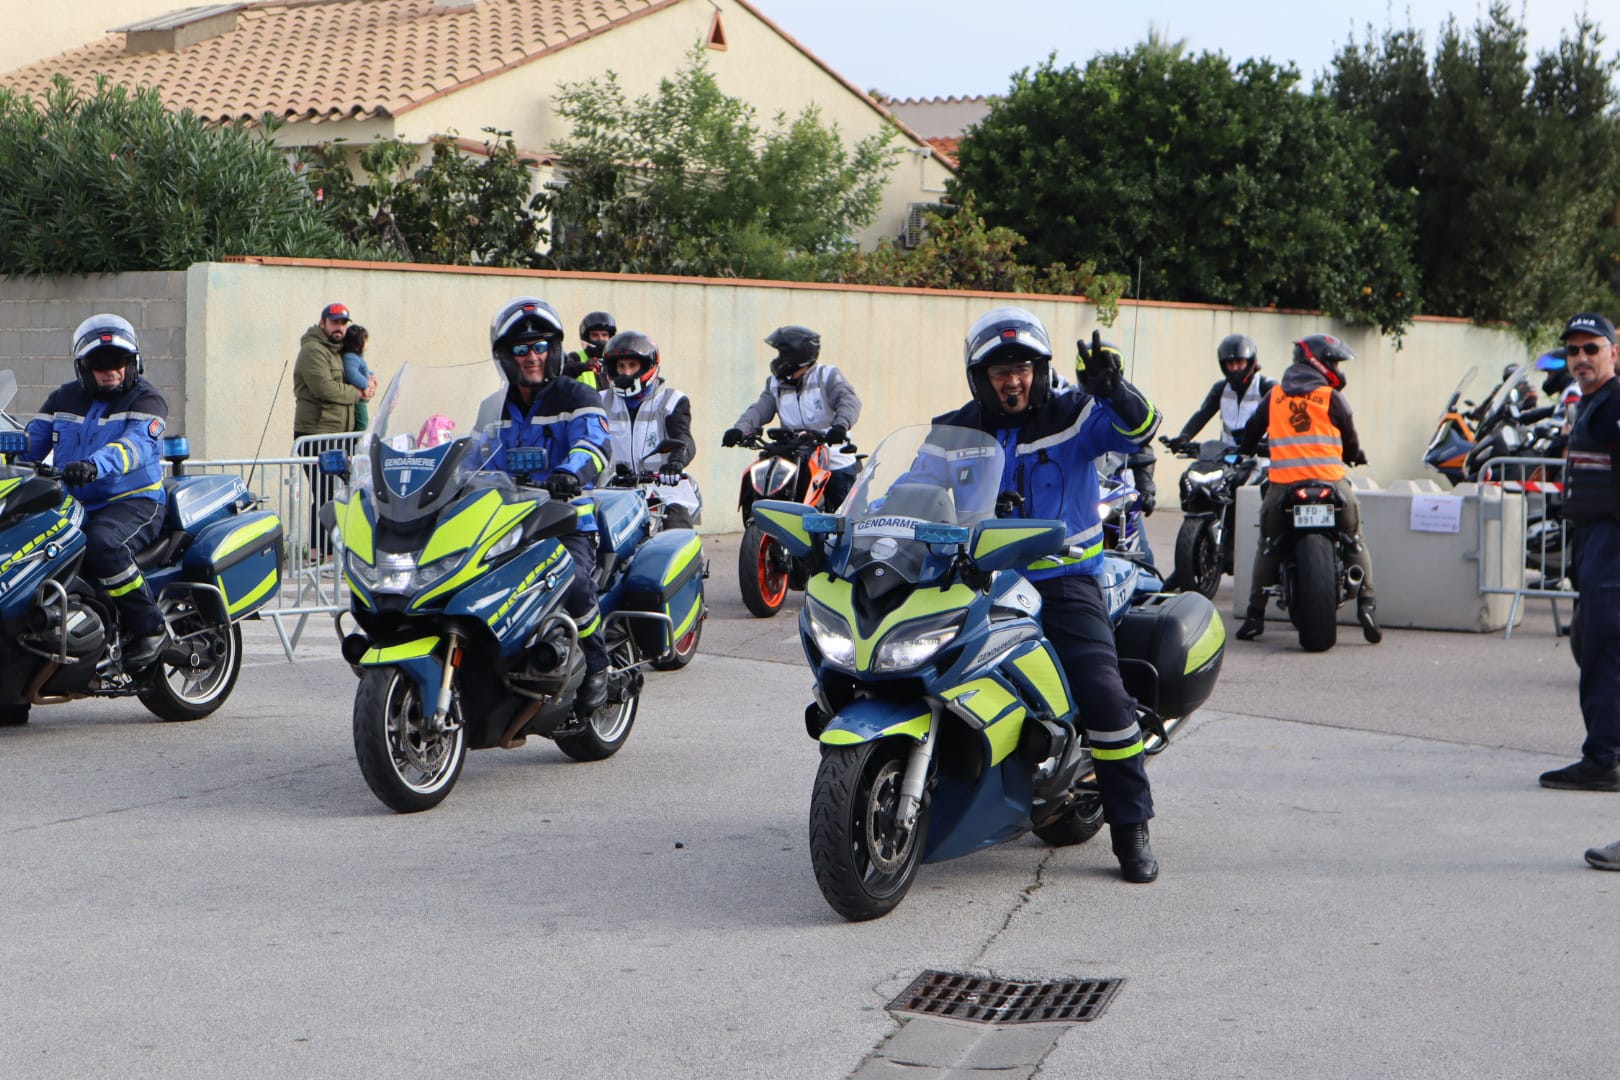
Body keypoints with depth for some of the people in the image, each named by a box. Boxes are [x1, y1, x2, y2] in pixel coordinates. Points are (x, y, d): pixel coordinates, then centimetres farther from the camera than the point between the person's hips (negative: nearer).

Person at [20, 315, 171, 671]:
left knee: (101, 542, -37)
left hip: (134, 501, -6)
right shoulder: (64, 399, 16)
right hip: (74, 504, 6)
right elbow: (32, 441, 12)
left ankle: (149, 627, -26)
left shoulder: (146, 400, -2)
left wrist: (95, 465, -41)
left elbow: (137, 445, -21)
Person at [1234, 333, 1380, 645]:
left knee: (1267, 546, 16)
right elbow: (1351, 444, 10)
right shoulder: (1332, 398, 4)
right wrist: (1354, 456, 34)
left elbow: (1249, 435, 22)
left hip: (1283, 485, 2)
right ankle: (1366, 602, -4)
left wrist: (1248, 450, 45)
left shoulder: (1273, 397, 13)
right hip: (1330, 482, -2)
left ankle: (1255, 614, 8)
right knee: (1354, 542, 14)